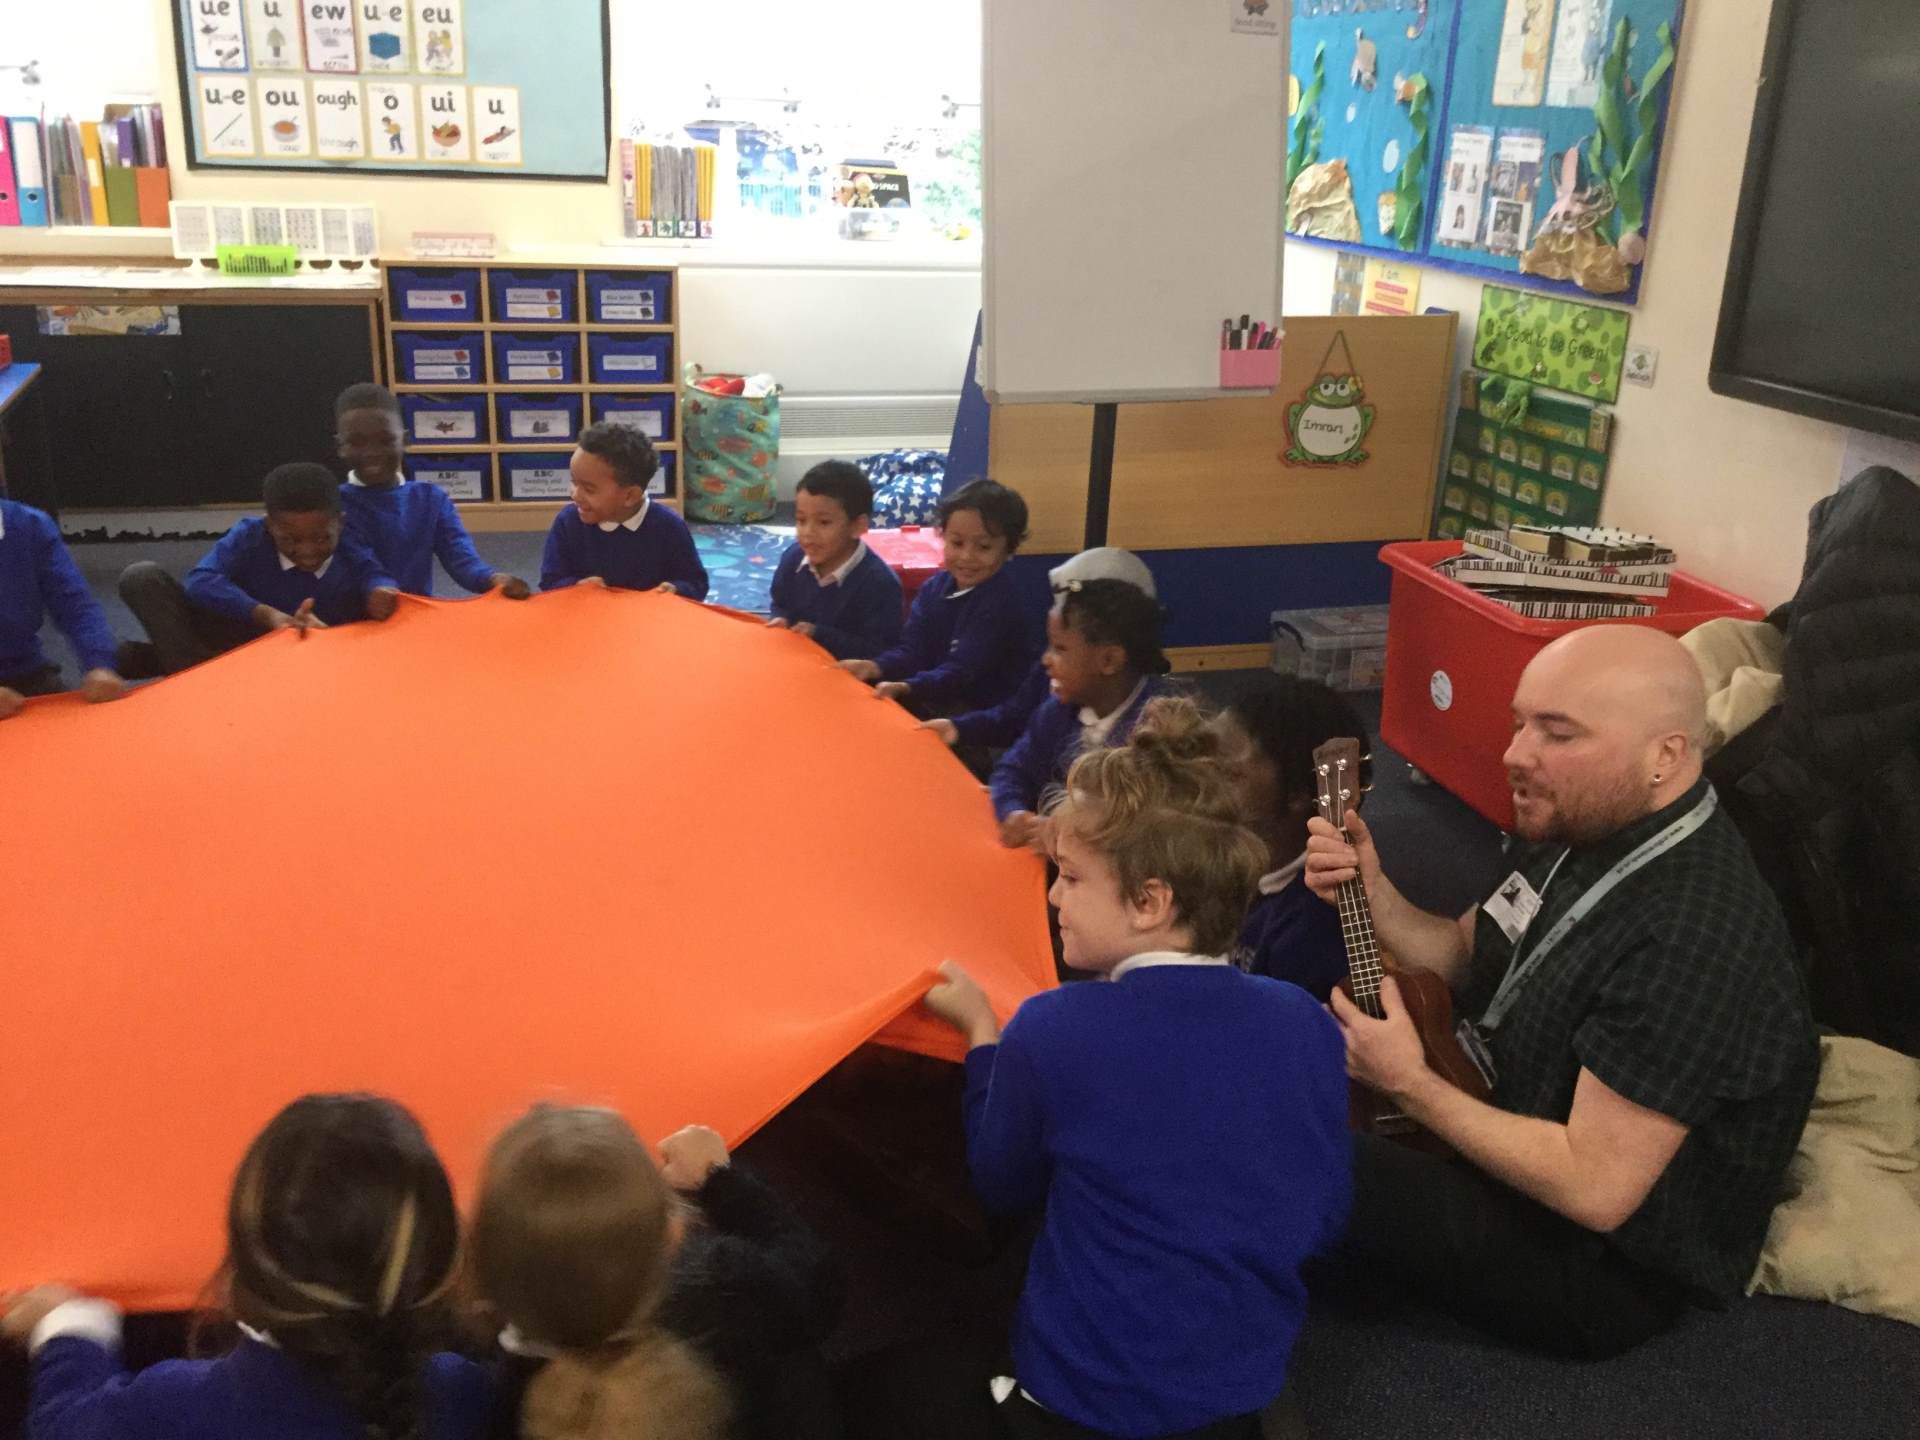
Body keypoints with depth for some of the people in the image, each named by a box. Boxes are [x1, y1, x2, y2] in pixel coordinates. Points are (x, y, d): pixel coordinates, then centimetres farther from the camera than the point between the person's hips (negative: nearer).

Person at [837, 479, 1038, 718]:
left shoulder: (1001, 604, -19)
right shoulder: (935, 587, 4)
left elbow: (963, 671, -25)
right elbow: (913, 650, -1)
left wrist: (905, 687, -40)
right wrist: (875, 667, -22)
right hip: (934, 698, 7)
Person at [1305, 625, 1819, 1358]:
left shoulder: (1693, 943, -36)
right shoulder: (1582, 822, -6)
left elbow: (1594, 1190, -33)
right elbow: (1467, 956, 8)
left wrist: (1410, 1086, -24)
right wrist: (1373, 895, -12)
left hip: (1608, 1264, -9)